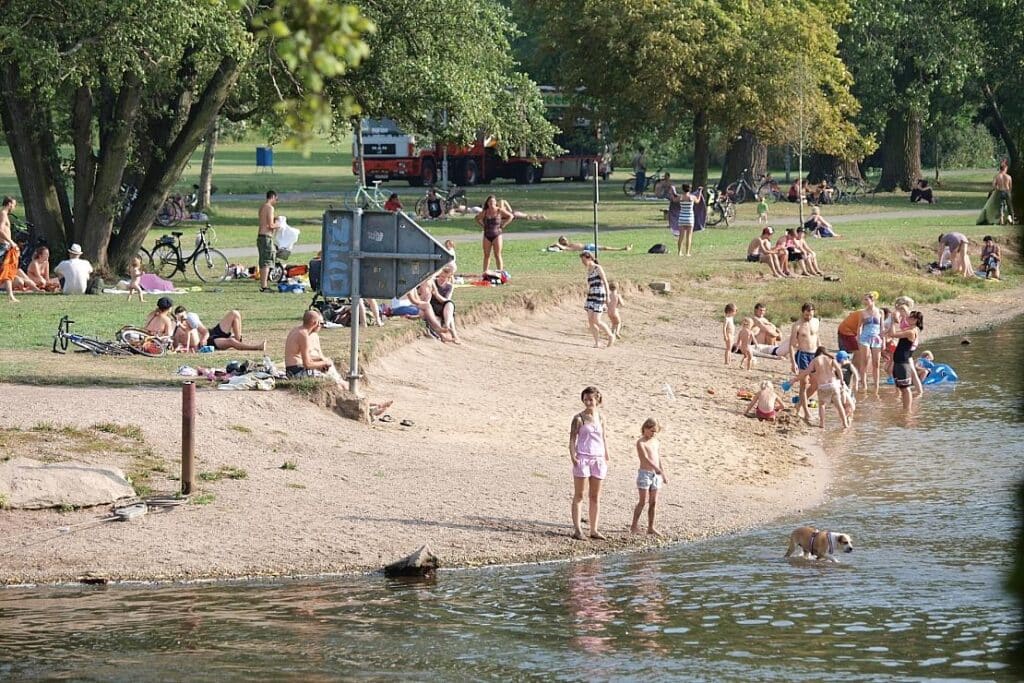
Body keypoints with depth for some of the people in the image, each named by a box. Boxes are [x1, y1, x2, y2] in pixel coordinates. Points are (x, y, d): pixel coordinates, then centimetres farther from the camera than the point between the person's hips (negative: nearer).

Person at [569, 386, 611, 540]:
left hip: (598, 459, 4)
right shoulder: (579, 418, -2)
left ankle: (594, 529, 12)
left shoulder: (600, 418, 10)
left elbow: (604, 439, 15)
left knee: (595, 497, 7)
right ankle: (577, 529, -1)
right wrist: (573, 456, -17)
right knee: (579, 495, 0)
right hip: (582, 458, -4)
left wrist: (607, 457, 10)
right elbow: (572, 438, -5)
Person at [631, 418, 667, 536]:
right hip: (645, 473, -6)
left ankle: (651, 527, 10)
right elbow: (646, 458, -21)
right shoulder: (641, 443, -11)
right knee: (643, 501, -7)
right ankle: (634, 525, 4)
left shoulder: (656, 442, 11)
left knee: (653, 502, 5)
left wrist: (663, 473, 17)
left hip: (656, 475, 6)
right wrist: (659, 470, -28)